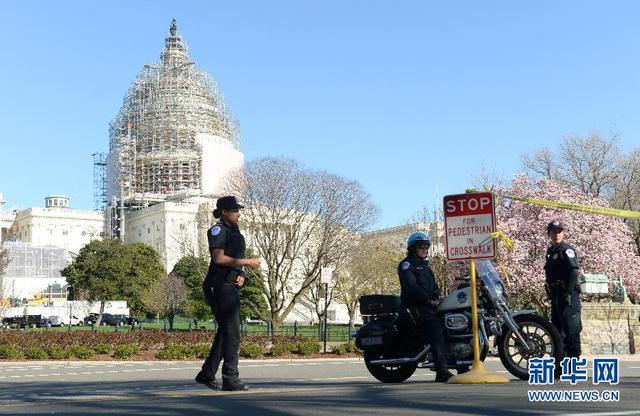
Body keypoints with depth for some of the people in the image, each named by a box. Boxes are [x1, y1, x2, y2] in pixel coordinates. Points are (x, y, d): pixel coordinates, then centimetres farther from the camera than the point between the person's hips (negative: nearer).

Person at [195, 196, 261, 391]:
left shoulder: (234, 231, 21)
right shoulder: (218, 230, -8)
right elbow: (219, 258, -18)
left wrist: (241, 275, 3)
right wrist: (247, 262, -14)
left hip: (231, 287, 10)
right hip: (221, 286, -10)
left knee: (224, 332, 14)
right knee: (232, 333, -10)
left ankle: (207, 374, 22)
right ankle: (230, 379, -7)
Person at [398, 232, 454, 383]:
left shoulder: (425, 265, 27)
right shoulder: (407, 264, 0)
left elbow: (432, 283, 23)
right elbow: (411, 286, -13)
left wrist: (438, 295, 1)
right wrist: (429, 300, -18)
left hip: (429, 304, 8)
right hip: (415, 306, -8)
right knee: (436, 331, -25)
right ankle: (442, 372, -30)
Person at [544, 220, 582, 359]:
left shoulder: (566, 250, -7)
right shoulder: (551, 251, 18)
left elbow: (574, 272, -17)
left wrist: (568, 292, -22)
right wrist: (550, 294, 18)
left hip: (567, 295, -9)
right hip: (556, 294, 9)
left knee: (571, 327, -10)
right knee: (557, 326, 12)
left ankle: (574, 356, -9)